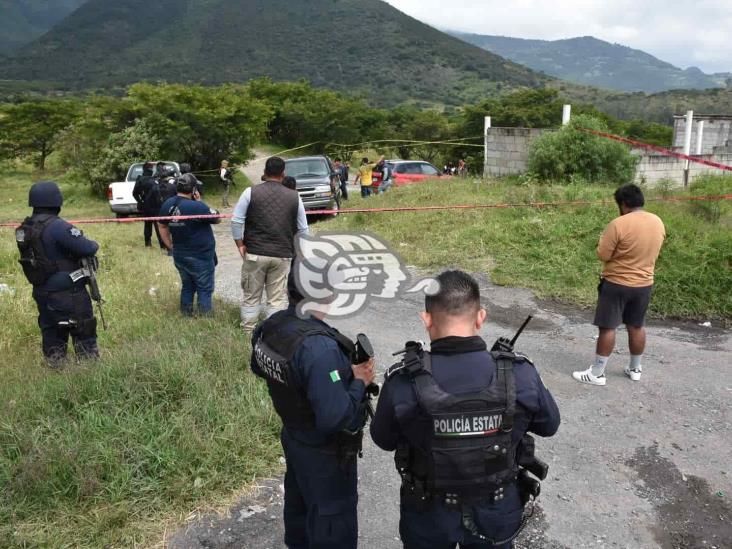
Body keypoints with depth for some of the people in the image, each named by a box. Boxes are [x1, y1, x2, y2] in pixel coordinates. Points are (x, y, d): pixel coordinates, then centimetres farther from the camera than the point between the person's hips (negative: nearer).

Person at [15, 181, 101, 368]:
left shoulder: (23, 230, 4)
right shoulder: (57, 227, -22)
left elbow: (43, 253, 10)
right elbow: (87, 248, -26)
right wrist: (94, 245, -3)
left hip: (42, 293, 8)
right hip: (68, 293, -8)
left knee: (51, 333, 18)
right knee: (84, 332, 5)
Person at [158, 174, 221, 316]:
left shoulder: (167, 204, 1)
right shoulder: (196, 207, -22)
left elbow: (163, 227, 12)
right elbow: (217, 218, -10)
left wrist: (171, 246, 18)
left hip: (179, 255, 7)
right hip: (200, 256, -7)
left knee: (187, 286, 20)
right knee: (205, 289, 5)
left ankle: (186, 316, 26)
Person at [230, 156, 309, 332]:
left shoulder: (251, 192, -2)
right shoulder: (294, 196, 4)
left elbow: (236, 221, -4)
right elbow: (303, 229, 7)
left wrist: (240, 245, 4)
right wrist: (294, 249, 19)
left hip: (254, 254, -1)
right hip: (282, 255, 1)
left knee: (251, 297, 10)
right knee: (277, 299, 6)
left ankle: (248, 332, 15)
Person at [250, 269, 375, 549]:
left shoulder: (270, 327, -9)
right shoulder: (319, 347, -36)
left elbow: (259, 367, 11)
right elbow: (335, 418, -37)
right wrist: (359, 381, -21)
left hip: (293, 438, 8)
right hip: (325, 454, -8)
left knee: (299, 505, 30)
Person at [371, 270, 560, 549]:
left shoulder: (403, 382, -27)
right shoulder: (521, 375, -23)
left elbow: (384, 440, -7)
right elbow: (549, 425, -3)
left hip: (429, 516, -1)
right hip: (497, 512, 1)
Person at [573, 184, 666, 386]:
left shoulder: (619, 224, -20)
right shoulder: (658, 223, 2)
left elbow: (603, 255, -16)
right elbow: (652, 251, 15)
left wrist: (604, 241, 2)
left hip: (616, 284, -6)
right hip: (644, 284, 6)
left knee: (607, 328, 0)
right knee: (636, 327, 17)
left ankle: (597, 373, 5)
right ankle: (635, 369, 30)